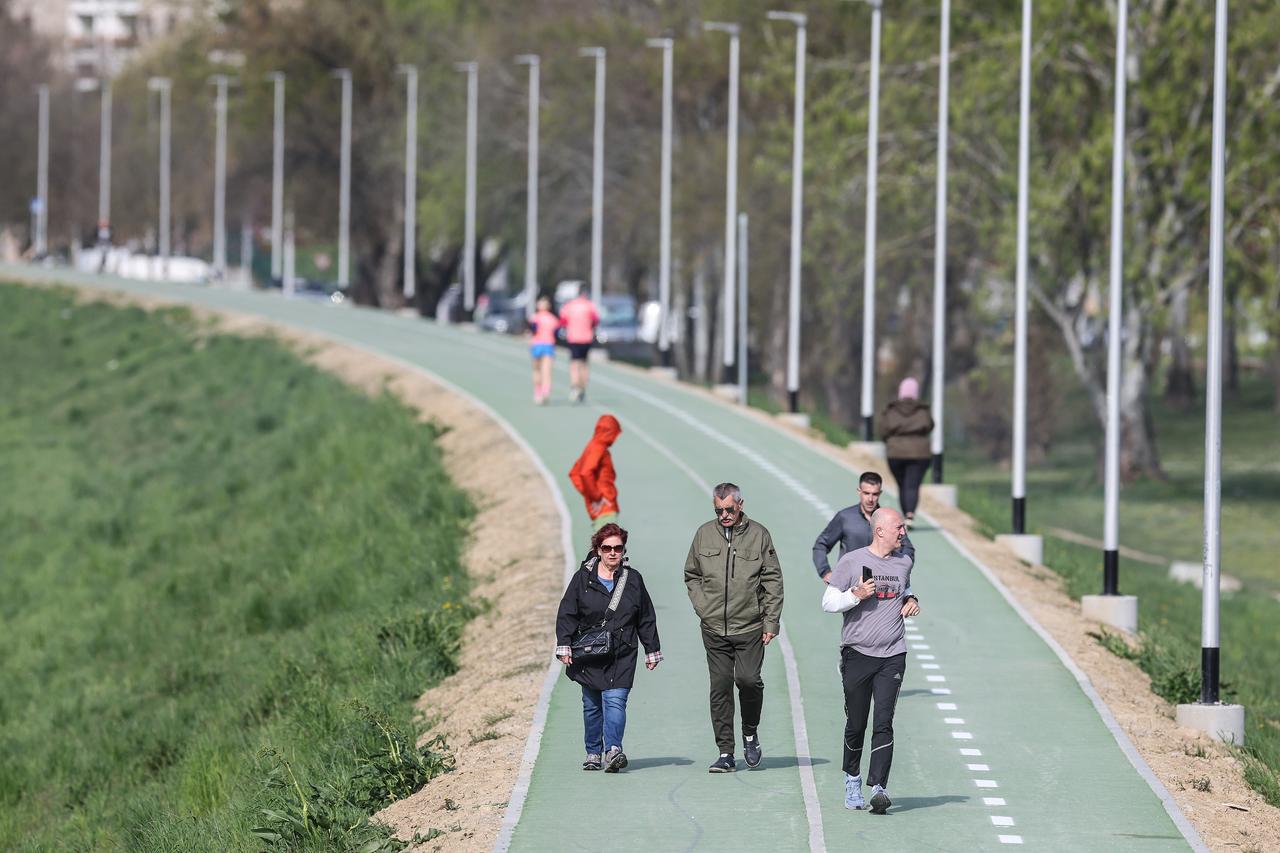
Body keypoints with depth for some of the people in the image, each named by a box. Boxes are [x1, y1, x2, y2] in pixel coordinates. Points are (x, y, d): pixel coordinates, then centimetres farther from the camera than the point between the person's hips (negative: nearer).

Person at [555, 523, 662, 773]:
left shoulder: (633, 579, 7)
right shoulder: (583, 578, 3)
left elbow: (646, 618, 12)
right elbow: (567, 614, 3)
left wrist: (652, 651, 12)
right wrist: (564, 646, -6)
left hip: (622, 656, -1)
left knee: (615, 700, -16)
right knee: (592, 705, 8)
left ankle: (613, 748, -28)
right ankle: (593, 753, 18)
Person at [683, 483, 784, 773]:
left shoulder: (758, 535, 1)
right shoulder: (704, 534, 7)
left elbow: (773, 581, 3)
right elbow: (691, 575, 18)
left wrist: (771, 622, -2)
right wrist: (702, 607, 4)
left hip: (750, 627, -2)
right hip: (714, 628, 2)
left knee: (748, 679, -13)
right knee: (720, 688, 1)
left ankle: (750, 733, 14)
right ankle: (726, 753, 5)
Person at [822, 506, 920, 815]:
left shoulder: (902, 563, 10)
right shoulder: (851, 562, -4)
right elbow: (828, 602, -1)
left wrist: (911, 601, 7)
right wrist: (856, 595, -17)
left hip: (892, 656, 2)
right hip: (857, 654, -2)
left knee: (884, 724, -10)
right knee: (856, 725, 4)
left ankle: (879, 788, -16)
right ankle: (852, 779, 26)